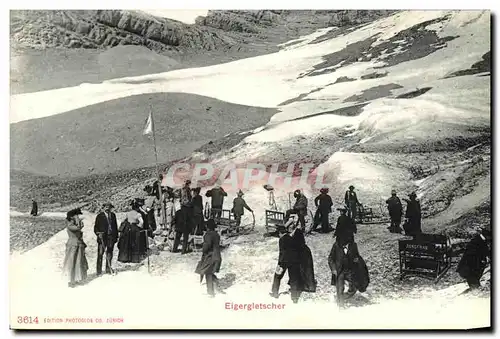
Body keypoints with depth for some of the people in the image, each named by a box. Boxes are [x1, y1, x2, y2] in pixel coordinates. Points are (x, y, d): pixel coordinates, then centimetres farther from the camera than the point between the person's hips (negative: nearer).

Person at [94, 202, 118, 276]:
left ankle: (108, 269, 18)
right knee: (100, 254, -6)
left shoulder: (113, 215, 12)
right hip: (102, 237, -4)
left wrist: (116, 236, 13)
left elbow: (115, 226, 16)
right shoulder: (99, 216, 0)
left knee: (109, 254, 9)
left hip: (111, 237, 4)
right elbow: (96, 227, -1)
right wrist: (98, 233, -19)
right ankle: (99, 271, -1)